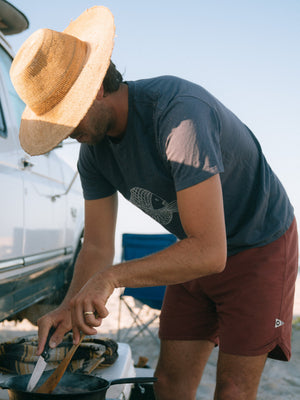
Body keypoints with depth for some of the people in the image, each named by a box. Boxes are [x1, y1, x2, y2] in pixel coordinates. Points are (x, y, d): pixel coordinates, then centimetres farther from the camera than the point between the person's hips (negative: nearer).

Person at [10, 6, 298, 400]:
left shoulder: (179, 112, -34)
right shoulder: (94, 150, -8)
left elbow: (209, 253, -37)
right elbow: (97, 247, -3)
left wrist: (112, 276, -40)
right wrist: (70, 306, -20)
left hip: (262, 247, -6)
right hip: (200, 250, 7)